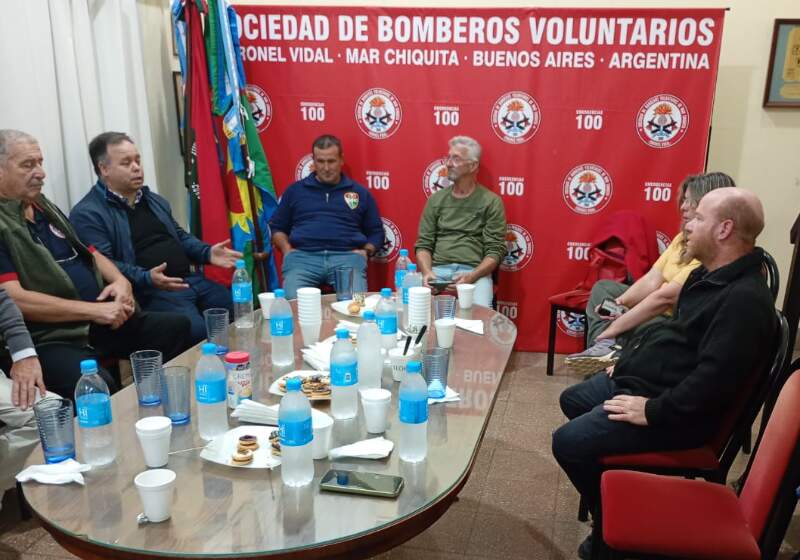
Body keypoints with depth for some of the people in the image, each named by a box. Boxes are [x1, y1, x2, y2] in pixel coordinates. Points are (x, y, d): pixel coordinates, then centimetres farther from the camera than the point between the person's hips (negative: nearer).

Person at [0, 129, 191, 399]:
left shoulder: (44, 207, 18)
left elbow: (89, 253, 25)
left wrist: (120, 280, 3)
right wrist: (93, 310, -20)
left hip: (102, 321, 9)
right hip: (46, 340, -8)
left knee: (178, 326, 3)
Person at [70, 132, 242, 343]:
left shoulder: (153, 200, 21)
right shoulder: (87, 214, -5)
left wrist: (207, 253, 7)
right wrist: (147, 278, -30)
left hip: (190, 280, 8)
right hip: (149, 292, -8)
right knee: (197, 331, -30)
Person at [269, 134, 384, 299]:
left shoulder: (360, 192, 18)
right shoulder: (295, 190, 19)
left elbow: (376, 232, 21)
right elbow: (277, 227, 22)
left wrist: (365, 252, 2)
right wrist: (287, 250, 4)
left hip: (347, 257, 0)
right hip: (302, 256, 0)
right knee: (292, 299, -29)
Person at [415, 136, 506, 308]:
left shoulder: (491, 201, 3)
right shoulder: (435, 199, 13)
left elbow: (495, 251, -2)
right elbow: (423, 244, 10)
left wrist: (471, 277, -18)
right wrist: (427, 272, -11)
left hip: (475, 271, -2)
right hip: (438, 269, 2)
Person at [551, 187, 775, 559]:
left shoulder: (744, 299, -26)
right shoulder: (707, 275, 9)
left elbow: (714, 379, -32)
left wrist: (653, 412, -26)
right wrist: (629, 359, 15)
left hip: (677, 411, -11)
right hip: (641, 379, 11)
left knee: (568, 442, -19)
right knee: (572, 400, 23)